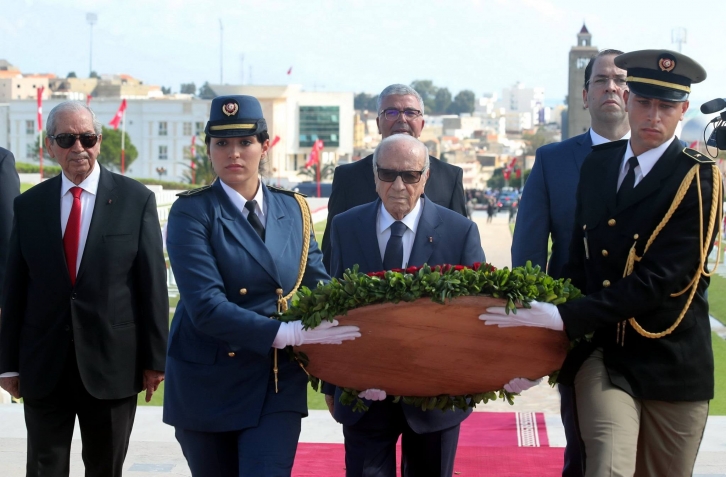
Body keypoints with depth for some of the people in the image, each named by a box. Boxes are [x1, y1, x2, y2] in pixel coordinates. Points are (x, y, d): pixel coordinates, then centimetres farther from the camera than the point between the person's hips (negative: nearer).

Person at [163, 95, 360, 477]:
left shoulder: (293, 210, 6)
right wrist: (287, 334, -25)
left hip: (277, 387, 2)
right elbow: (206, 307, -18)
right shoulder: (192, 212, -8)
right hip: (208, 385, -2)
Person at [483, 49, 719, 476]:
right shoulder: (598, 163, 7)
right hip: (602, 352, 2)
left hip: (670, 362, -2)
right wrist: (545, 316, -2)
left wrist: (565, 317, -22)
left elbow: (657, 280, -19)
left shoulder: (698, 179, -9)